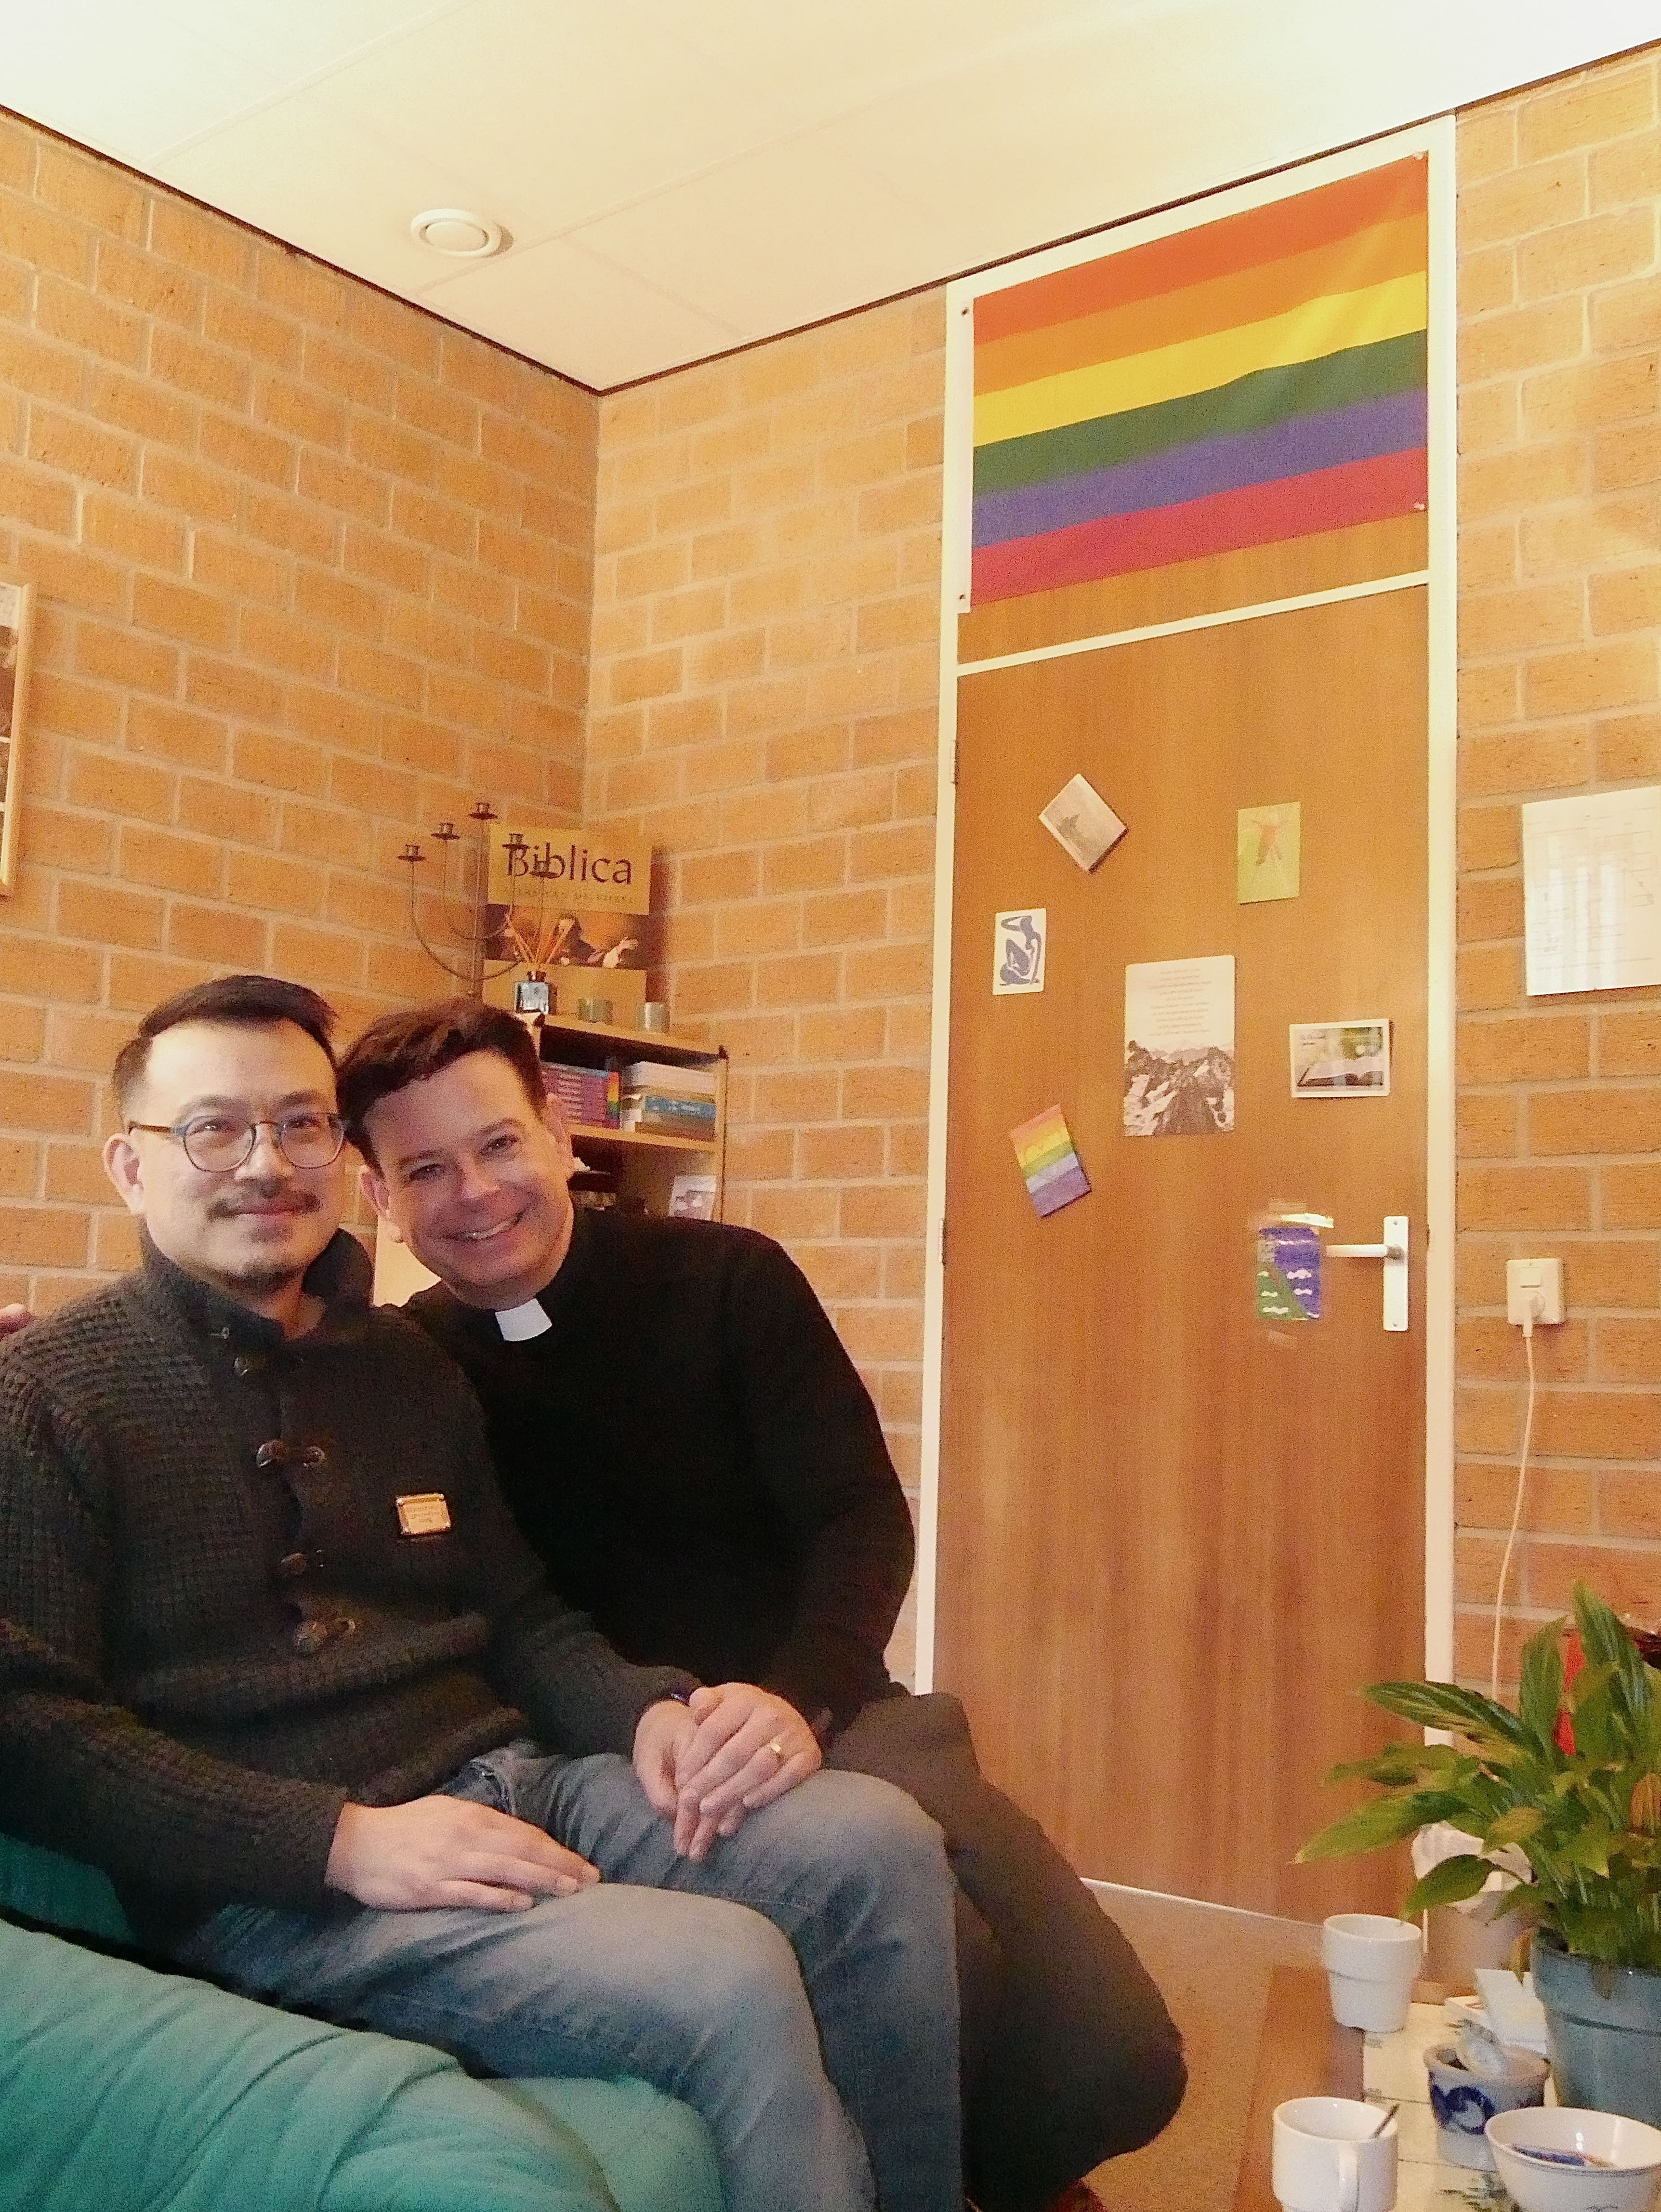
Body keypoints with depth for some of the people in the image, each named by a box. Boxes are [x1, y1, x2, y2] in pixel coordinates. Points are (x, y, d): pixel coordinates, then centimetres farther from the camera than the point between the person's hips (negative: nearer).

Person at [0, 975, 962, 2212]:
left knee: (877, 1841, -14)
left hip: (510, 1783, 7)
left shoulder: (405, 1365, 17)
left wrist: (659, 1711, -4)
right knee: (729, 1981, -28)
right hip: (274, 1887, -6)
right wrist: (346, 1841, -21)